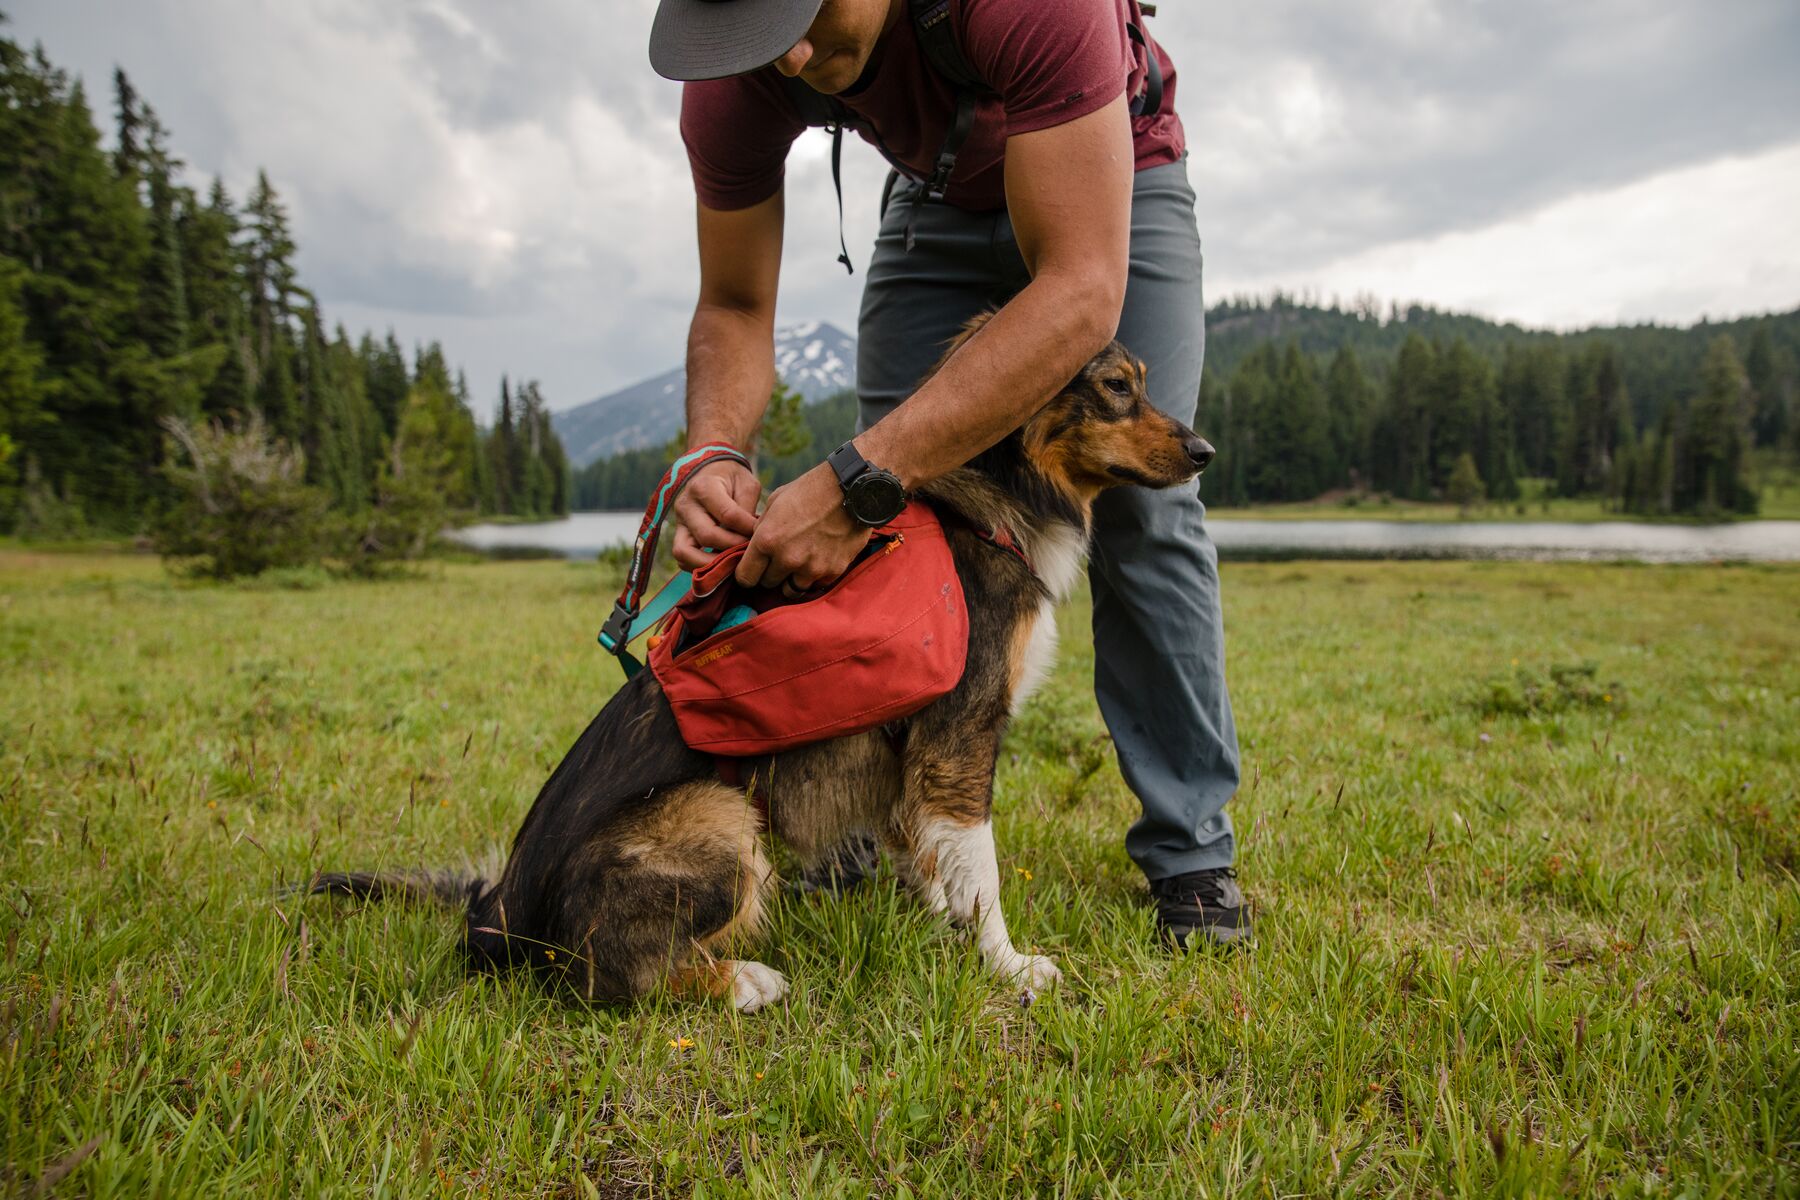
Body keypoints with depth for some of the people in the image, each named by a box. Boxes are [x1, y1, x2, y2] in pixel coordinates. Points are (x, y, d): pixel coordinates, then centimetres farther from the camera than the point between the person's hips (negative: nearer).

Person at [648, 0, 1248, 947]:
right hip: (937, 200, 4)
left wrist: (861, 478, -52)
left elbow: (1083, 295, -46)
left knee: (1140, 504, -16)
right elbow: (734, 307, -16)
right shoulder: (732, 82, -27)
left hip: (1115, 183, -3)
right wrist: (714, 452, -39)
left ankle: (1191, 856, -3)